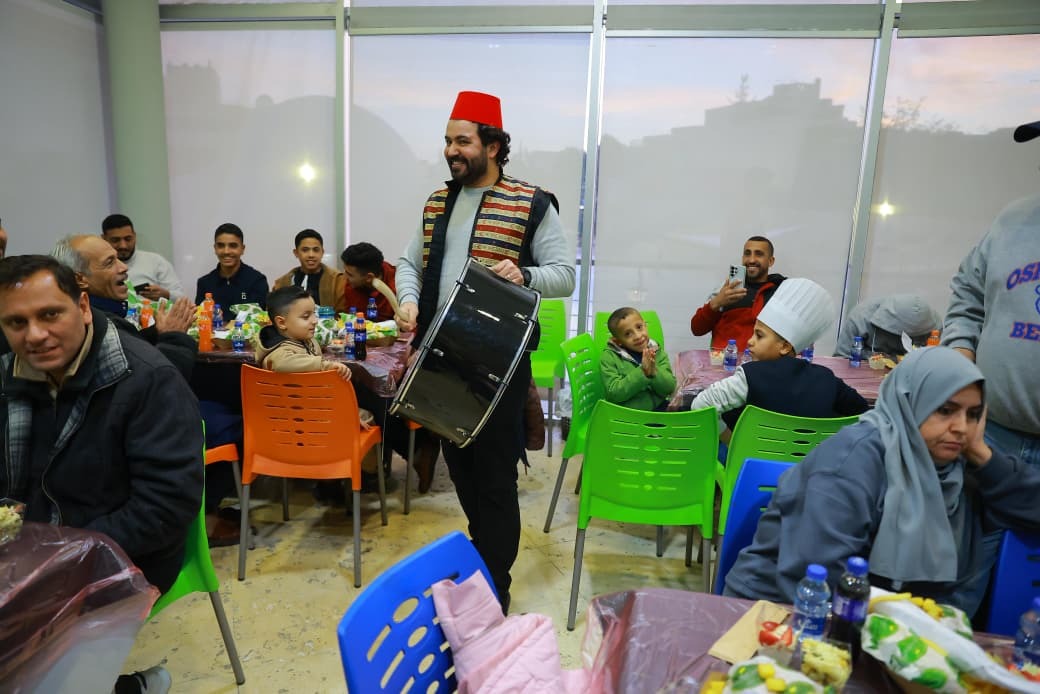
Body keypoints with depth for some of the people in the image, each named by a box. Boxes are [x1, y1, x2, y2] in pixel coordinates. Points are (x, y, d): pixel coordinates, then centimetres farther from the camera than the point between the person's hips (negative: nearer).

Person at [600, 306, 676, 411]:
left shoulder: (658, 352, 4)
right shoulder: (609, 358, -7)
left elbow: (669, 389, -2)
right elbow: (614, 393, -16)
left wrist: (654, 372, -21)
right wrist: (642, 372, -23)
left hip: (658, 408, 3)